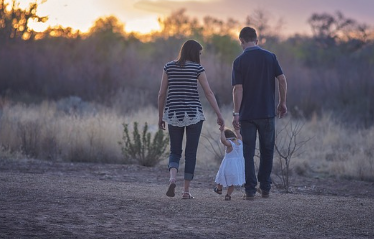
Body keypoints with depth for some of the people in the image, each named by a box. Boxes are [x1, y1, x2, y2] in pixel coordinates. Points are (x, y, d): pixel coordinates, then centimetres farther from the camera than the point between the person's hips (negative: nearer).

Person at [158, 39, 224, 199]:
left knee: (175, 152, 12)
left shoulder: (169, 67, 4)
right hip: (193, 114, -2)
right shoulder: (197, 68, -3)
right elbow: (209, 93, -7)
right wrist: (219, 115, -5)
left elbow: (162, 94, 3)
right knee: (191, 153, 7)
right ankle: (186, 191, 5)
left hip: (173, 114, 2)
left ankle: (172, 178, -17)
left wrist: (160, 116, 11)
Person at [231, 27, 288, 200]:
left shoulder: (239, 61, -5)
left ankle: (250, 190, 1)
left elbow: (238, 88, -11)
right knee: (267, 151, 15)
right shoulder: (270, 57, 1)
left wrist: (236, 113, -10)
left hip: (247, 114, -2)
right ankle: (265, 188, 17)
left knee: (248, 153, 4)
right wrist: (282, 103, 7)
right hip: (267, 112, 2)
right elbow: (282, 80, -3)